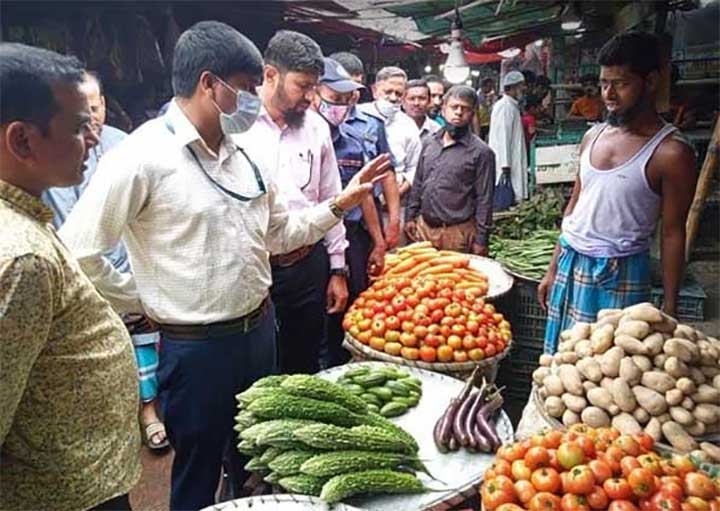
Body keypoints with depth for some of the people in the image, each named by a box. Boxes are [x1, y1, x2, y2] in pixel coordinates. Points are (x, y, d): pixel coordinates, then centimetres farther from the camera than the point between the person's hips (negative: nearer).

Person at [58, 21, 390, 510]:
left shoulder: (246, 153, 4)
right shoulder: (142, 155, -18)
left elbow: (279, 233, 12)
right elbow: (79, 252, -17)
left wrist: (339, 204, 3)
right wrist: (147, 302, -10)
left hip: (261, 329, 6)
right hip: (195, 346, -6)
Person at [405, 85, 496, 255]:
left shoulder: (481, 152, -7)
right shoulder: (429, 143, 8)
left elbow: (484, 200, -8)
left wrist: (481, 240, -9)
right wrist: (410, 216, 11)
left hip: (457, 233, -4)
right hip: (423, 227, 5)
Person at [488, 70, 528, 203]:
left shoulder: (513, 106, 18)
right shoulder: (504, 106, -13)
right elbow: (502, 137, -18)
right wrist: (505, 164, -21)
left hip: (514, 164, 10)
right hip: (505, 163, -10)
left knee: (516, 197, 8)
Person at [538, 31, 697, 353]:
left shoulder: (670, 153, -10)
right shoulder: (593, 137, 7)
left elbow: (673, 234, -8)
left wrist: (669, 308, -7)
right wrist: (553, 269, 13)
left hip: (619, 276, -5)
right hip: (570, 265, 5)